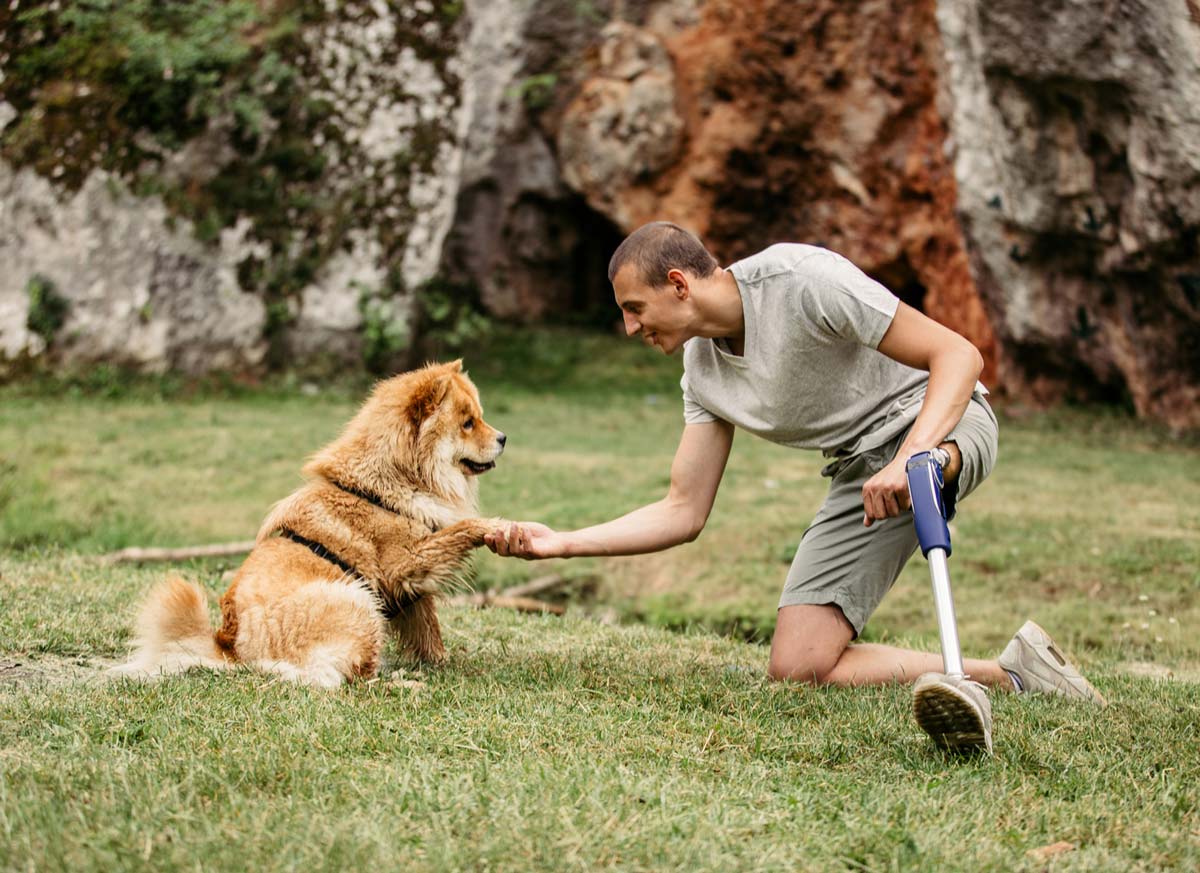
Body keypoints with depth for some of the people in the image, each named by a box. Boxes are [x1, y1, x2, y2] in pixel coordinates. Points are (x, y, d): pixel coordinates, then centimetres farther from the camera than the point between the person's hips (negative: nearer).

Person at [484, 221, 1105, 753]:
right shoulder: (704, 371, 4)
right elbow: (684, 514, 6)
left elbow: (959, 355, -24)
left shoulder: (802, 280, -21)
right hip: (863, 468, 8)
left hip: (942, 425, -7)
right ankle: (1008, 672, -3)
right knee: (797, 670, -7)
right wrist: (561, 544, -3)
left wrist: (908, 460, -39)